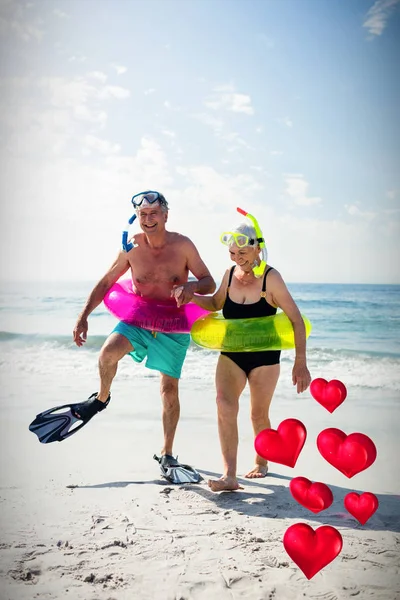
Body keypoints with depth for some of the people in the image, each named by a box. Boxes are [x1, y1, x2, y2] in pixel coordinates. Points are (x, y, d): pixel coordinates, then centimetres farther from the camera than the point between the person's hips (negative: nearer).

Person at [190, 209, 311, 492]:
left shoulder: (270, 278, -16)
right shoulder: (231, 273, -2)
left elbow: (297, 320, -14)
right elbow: (216, 304, 16)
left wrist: (300, 362, -17)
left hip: (264, 356, -3)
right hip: (230, 354, 4)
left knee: (259, 414, 8)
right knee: (225, 404, -17)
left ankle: (261, 462, 36)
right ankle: (229, 476, -19)